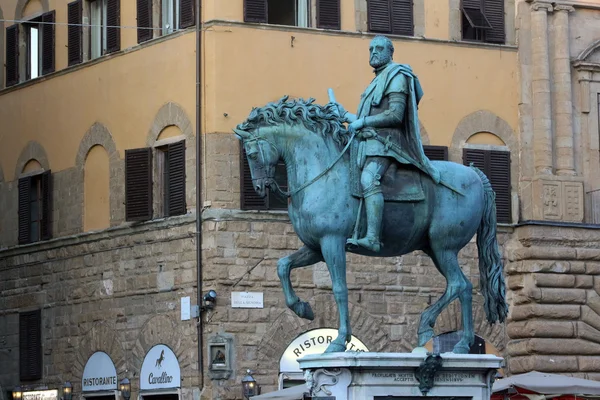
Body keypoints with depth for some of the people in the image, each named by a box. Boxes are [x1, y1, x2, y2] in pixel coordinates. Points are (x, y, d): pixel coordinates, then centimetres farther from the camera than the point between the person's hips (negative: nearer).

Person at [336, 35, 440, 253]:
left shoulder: (396, 76, -2)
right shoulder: (378, 80, 27)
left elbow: (395, 115, -15)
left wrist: (362, 122, -14)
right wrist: (346, 116, 17)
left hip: (384, 140, -11)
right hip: (369, 141, 11)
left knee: (368, 179, -32)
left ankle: (372, 238, -48)